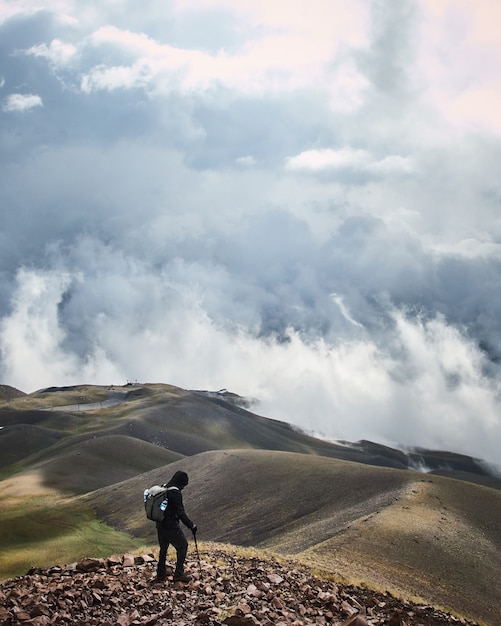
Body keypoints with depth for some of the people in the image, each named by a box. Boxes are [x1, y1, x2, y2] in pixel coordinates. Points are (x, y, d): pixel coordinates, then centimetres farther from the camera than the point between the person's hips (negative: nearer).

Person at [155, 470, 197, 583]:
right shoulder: (175, 493, -19)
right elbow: (180, 513, -20)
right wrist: (191, 525, -13)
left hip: (160, 524, 8)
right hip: (171, 525, -8)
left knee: (163, 548, 19)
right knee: (182, 545, 6)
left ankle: (160, 574, 25)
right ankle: (179, 574, 7)